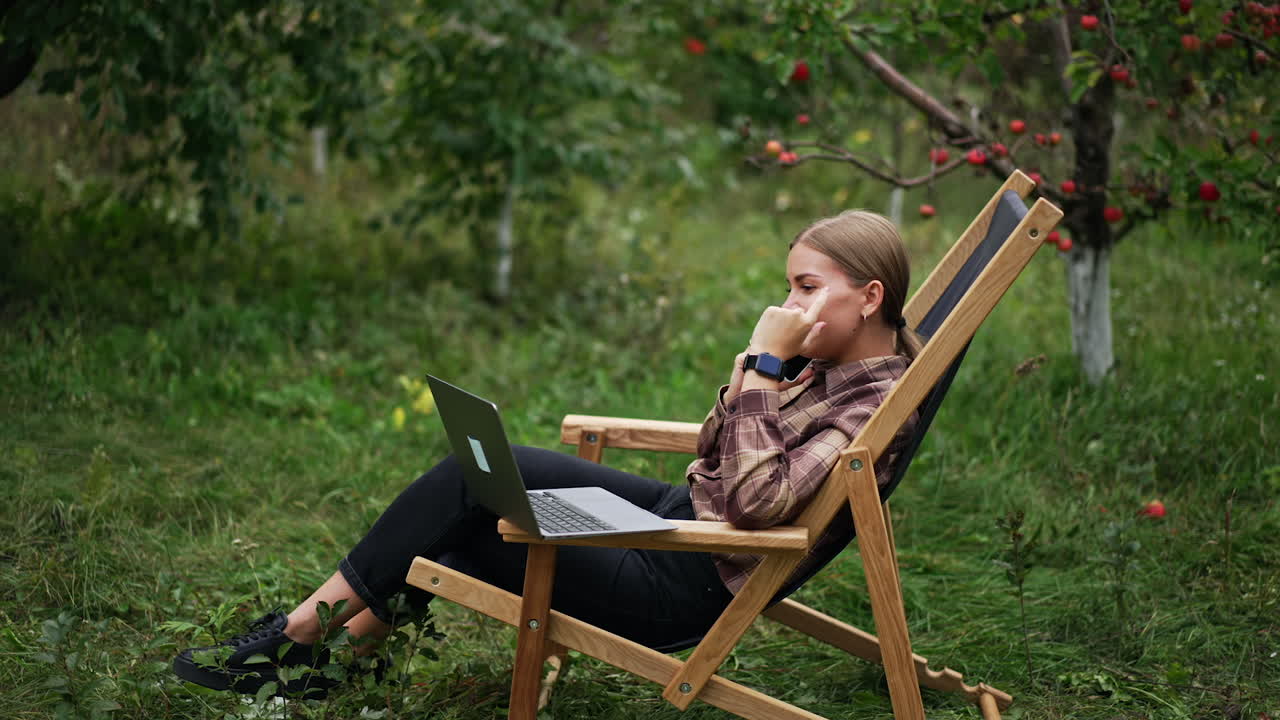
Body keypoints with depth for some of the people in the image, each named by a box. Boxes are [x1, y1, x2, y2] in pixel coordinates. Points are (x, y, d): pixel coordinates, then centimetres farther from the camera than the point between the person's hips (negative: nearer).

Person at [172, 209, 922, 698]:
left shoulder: (878, 403, -19)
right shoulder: (829, 369, 7)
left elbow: (758, 500, -31)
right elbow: (716, 459, 10)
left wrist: (762, 366, -26)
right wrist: (754, 373, -5)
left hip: (683, 587, -9)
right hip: (677, 513, 9)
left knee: (471, 488, -12)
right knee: (483, 468, 4)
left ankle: (298, 635, 2)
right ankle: (351, 639, 7)